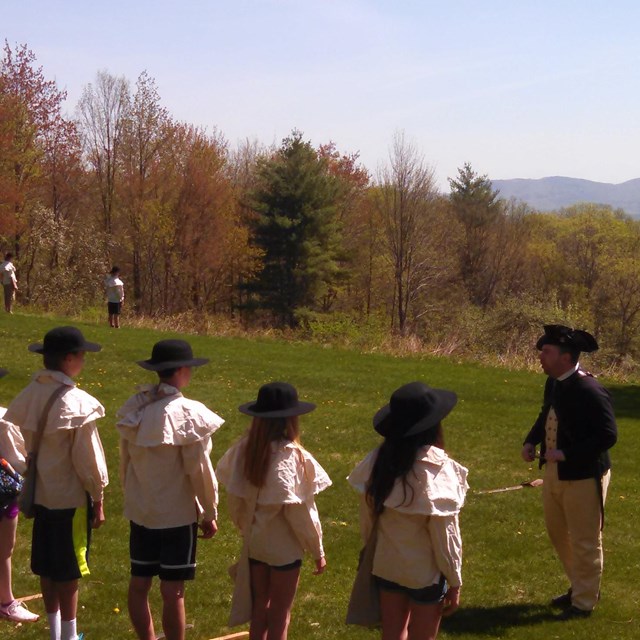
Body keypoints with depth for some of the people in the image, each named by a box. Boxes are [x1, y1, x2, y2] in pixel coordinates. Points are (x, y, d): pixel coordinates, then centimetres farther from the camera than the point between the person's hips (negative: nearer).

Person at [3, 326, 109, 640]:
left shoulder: (30, 393, -3)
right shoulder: (76, 402, -21)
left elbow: (28, 444, 2)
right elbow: (87, 458, -16)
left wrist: (35, 477, 13)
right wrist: (98, 498, -6)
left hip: (41, 493, 6)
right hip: (71, 496, -6)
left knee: (47, 567, 17)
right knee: (68, 571, 6)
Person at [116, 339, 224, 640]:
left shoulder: (134, 409, -1)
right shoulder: (188, 414, -18)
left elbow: (124, 462, 9)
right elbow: (199, 470, -14)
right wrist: (210, 513, -2)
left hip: (139, 511, 6)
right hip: (178, 514, -6)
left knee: (139, 585, 13)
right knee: (172, 591, 3)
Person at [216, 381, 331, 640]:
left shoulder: (244, 448, -9)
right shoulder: (291, 456, -24)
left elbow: (234, 495, 1)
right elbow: (298, 511, -20)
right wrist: (317, 550, -8)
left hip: (254, 541, 5)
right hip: (284, 546, -5)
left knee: (259, 606, 20)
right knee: (280, 614, 10)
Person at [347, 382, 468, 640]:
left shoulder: (378, 461, -9)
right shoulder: (436, 470, -24)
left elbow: (367, 518, 1)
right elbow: (445, 534, -18)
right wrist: (455, 582, -6)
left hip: (386, 565, 5)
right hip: (426, 572, -5)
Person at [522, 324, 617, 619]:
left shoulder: (590, 391, -26)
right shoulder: (554, 382, 0)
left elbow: (608, 435, -27)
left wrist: (567, 454, -27)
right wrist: (531, 442, -1)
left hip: (584, 476, -9)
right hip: (555, 472, 9)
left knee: (584, 541, 7)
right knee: (558, 532, 23)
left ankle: (584, 601, 24)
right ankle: (580, 586, 42)